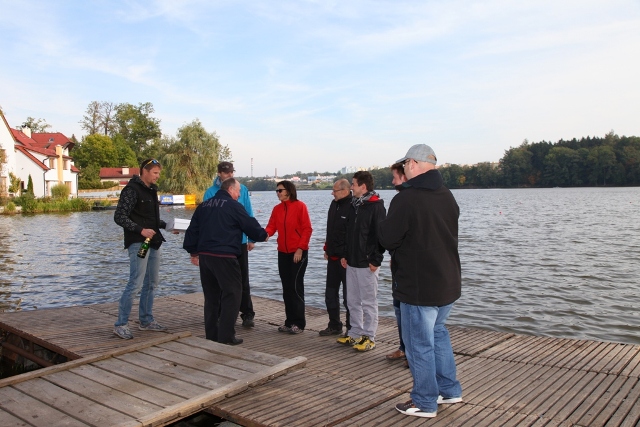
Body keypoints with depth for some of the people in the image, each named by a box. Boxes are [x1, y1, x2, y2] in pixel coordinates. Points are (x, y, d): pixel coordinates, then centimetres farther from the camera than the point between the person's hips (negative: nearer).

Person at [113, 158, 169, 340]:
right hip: (138, 243, -9)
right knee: (135, 283, -10)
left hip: (153, 243, 9)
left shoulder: (152, 190, 15)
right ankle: (120, 324, 1)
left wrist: (166, 225, 7)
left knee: (151, 283, 13)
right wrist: (141, 230, -22)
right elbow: (119, 217, -15)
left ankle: (146, 321, 24)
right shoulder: (131, 190, -10)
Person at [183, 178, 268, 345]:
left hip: (204, 256, 7)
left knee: (211, 295, 15)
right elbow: (250, 225, -1)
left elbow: (192, 230, 15)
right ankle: (226, 336, 0)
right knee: (232, 294, 1)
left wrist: (193, 251, 20)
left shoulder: (203, 206, 14)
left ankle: (211, 334, 20)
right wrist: (263, 235, 17)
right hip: (224, 257, -7)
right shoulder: (234, 206, -6)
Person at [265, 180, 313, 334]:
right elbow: (271, 227, 0)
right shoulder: (277, 209, 8)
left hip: (298, 252, -6)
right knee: (286, 287, 10)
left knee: (296, 286, -5)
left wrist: (300, 249, -15)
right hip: (283, 252, 6)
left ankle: (299, 323, 5)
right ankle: (290, 321, 19)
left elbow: (307, 229, -10)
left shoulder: (300, 206, -8)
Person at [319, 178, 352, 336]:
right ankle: (334, 325, 29)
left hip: (346, 258, -9)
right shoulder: (334, 204, 11)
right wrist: (327, 249, 17)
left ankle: (352, 328, 15)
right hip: (333, 257, 9)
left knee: (348, 295, 2)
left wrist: (348, 256, -21)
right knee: (330, 293, 15)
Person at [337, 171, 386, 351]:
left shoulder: (376, 206, -11)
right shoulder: (354, 205, 13)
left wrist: (376, 260, -16)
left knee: (368, 301, 2)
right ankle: (355, 333, 25)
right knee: (353, 301, 14)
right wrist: (345, 255, 13)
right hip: (351, 262, 8)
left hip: (367, 263, -8)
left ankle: (369, 337, 11)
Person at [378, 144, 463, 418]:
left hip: (418, 286, -8)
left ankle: (425, 403, 19)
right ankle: (450, 390, 32)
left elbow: (387, 239, -16)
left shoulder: (406, 199, -20)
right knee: (438, 333, 24)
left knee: (419, 343, 6)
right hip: (448, 282, 8)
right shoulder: (447, 196, 6)